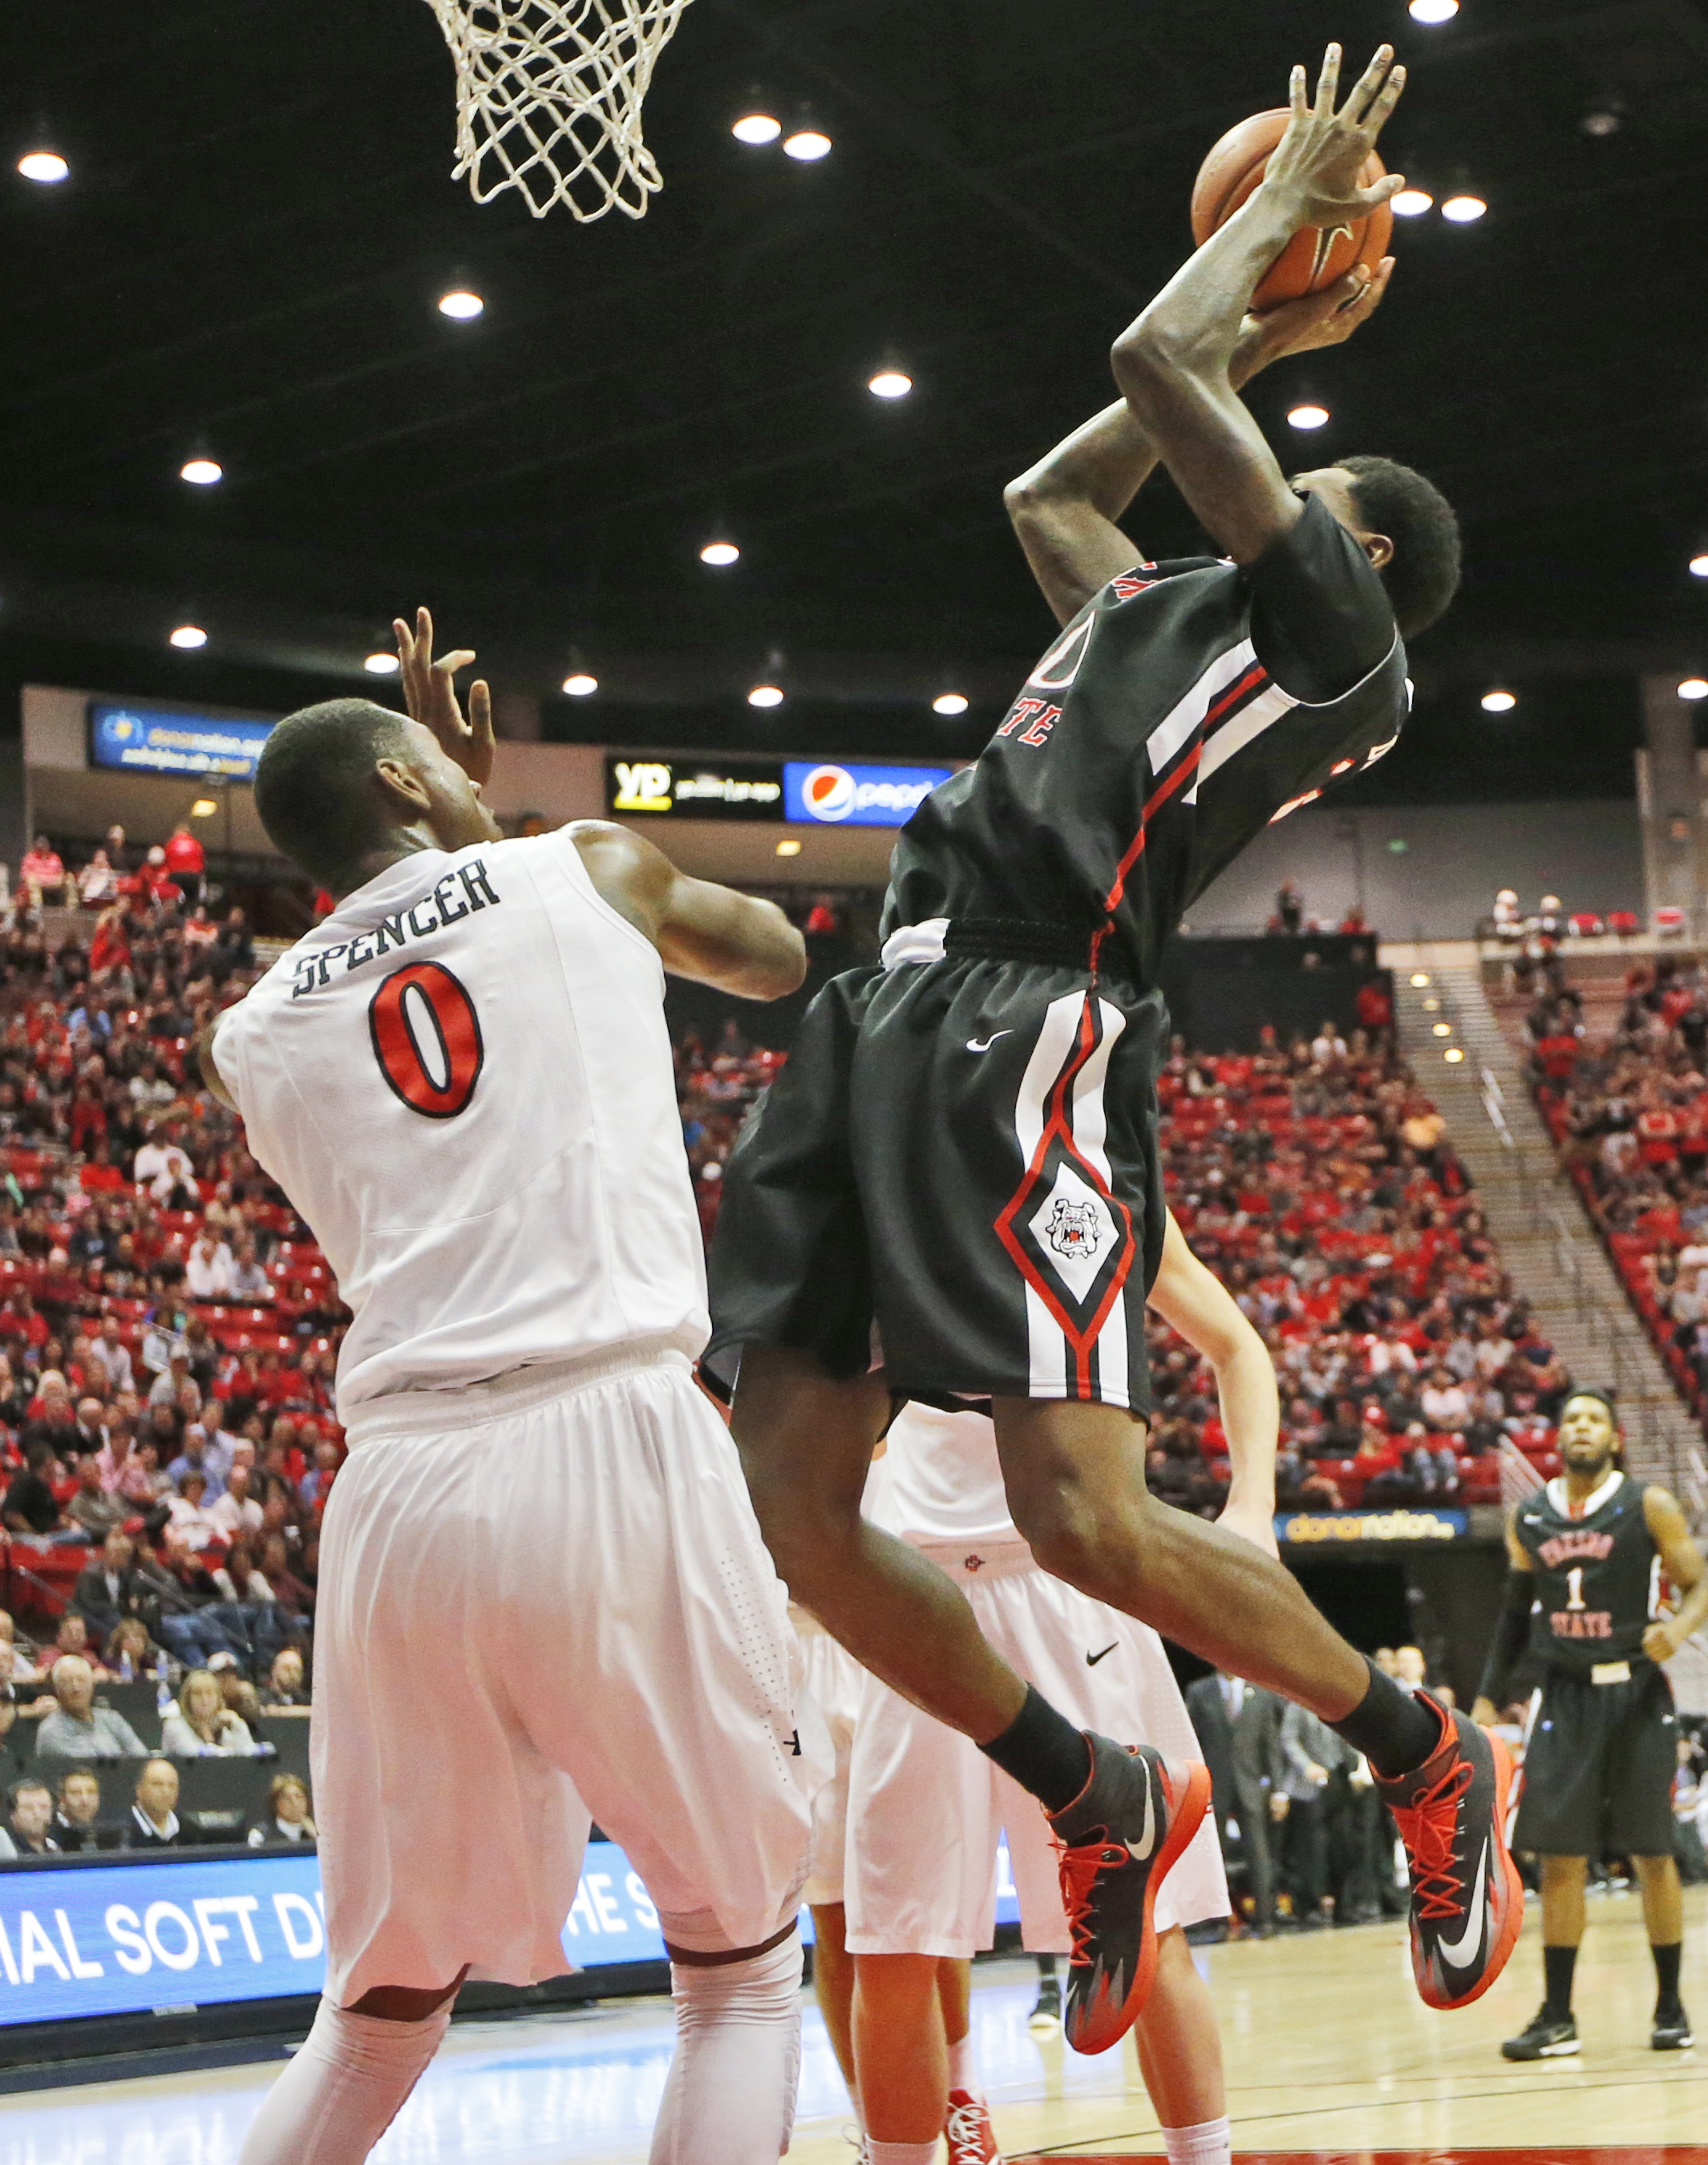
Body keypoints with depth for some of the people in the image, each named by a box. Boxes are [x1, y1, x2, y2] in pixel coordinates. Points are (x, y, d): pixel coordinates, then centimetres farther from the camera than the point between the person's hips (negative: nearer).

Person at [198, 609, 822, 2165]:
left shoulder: (253, 1034, 17)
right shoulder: (587, 870, 11)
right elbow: (780, 960, 32)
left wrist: (463, 827, 36)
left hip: (400, 1491, 3)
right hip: (616, 1449, -3)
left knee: (383, 2007, 18)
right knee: (745, 1969, 12)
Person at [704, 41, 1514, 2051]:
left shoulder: (1339, 635, 3)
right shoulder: (1165, 609, 28)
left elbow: (1153, 368, -5)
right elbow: (1046, 491, 47)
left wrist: (1275, 214, 12)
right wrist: (1265, 334, 42)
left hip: (1034, 1020, -9)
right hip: (892, 1006, 9)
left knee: (1083, 1514, -16)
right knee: (791, 1503, 1)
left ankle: (1426, 1759, 7)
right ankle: (1099, 1803, 17)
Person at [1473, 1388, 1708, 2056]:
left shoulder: (1649, 1506, -3)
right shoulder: (1528, 1518, 8)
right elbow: (1517, 1611, 16)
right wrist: (1489, 1695, 11)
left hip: (1635, 1693, -3)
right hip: (1564, 1698, 3)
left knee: (1651, 1853, 1)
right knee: (1558, 1857, 0)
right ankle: (1557, 2017, 5)